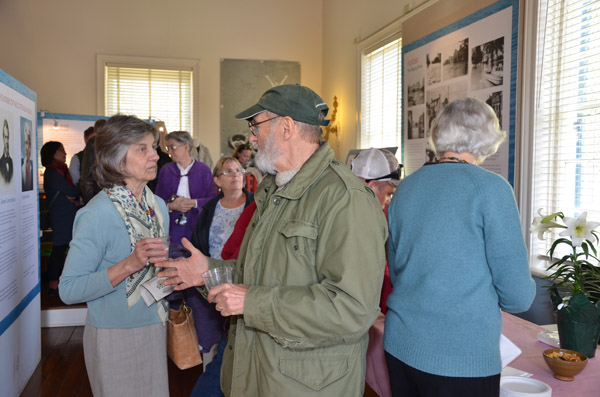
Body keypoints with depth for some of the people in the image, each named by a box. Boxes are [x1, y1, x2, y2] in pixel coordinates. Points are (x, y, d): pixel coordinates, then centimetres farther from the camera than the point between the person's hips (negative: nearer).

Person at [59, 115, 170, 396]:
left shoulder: (158, 205, 5)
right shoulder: (97, 214, -18)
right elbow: (69, 289, -21)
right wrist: (129, 265, -29)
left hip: (155, 330, 7)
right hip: (114, 338, -7)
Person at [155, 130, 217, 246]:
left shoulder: (203, 169, 3)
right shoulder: (165, 170, 9)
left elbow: (213, 198, -1)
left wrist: (193, 203, -14)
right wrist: (171, 205, -12)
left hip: (197, 226, -1)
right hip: (172, 227, 1)